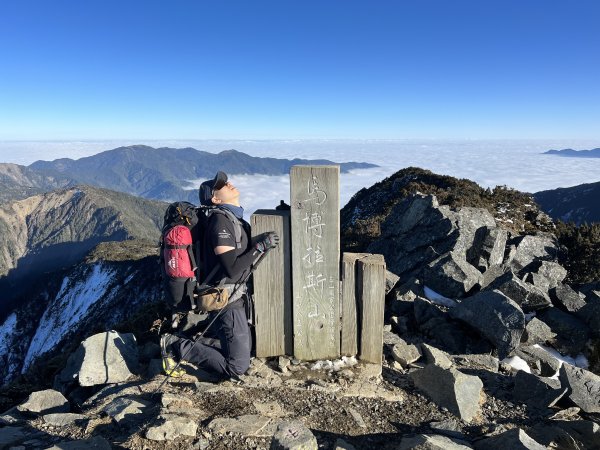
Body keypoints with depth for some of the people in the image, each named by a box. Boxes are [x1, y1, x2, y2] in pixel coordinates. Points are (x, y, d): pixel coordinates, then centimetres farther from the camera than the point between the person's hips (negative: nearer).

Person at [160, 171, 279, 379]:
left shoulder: (235, 218, 11)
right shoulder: (221, 221, -18)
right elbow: (232, 269, -25)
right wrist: (261, 246, -22)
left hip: (236, 297, 10)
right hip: (227, 301, -10)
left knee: (245, 349, 21)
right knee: (237, 367, -4)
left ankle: (189, 343, 19)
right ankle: (176, 346, 2)